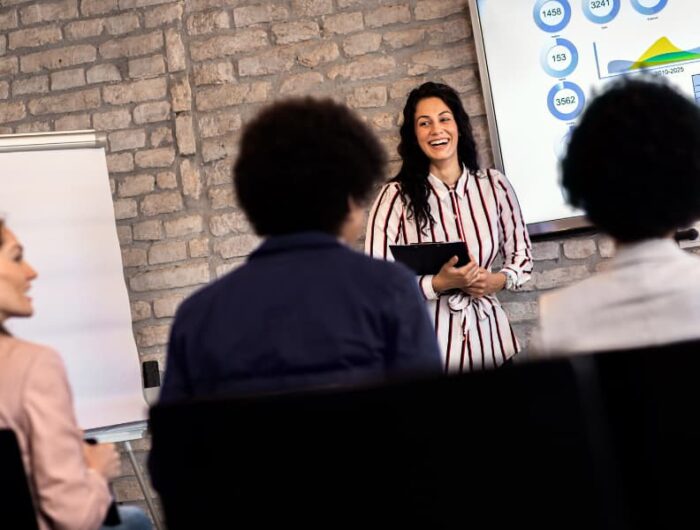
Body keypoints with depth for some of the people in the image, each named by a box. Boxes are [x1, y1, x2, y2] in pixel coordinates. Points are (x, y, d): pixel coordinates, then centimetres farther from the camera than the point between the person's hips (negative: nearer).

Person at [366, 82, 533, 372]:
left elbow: (522, 256, 13)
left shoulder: (494, 184, 3)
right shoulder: (396, 196, -8)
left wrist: (499, 280, -7)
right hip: (428, 345, -3)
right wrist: (440, 284, -20)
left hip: (490, 334, 3)